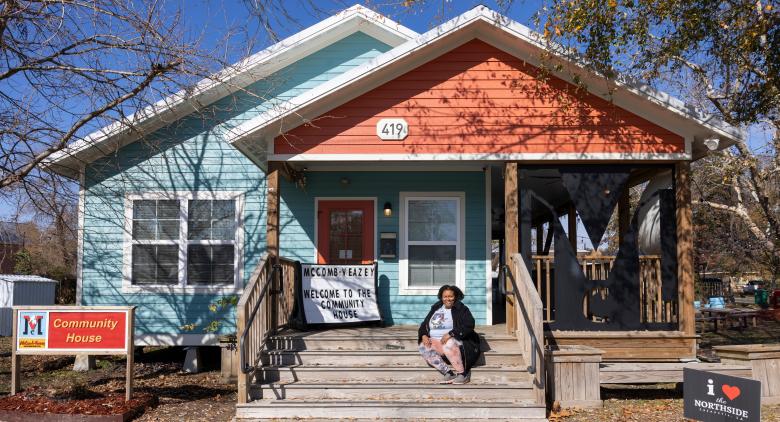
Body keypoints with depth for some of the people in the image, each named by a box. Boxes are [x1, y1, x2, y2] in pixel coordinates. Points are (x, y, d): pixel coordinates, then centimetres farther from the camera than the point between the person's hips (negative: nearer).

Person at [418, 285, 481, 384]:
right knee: (423, 347, -22)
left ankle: (463, 372, -21)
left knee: (449, 344, -38)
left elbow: (469, 325, -16)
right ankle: (448, 372, -20)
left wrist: (450, 334, -26)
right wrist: (424, 335, -6)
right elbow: (424, 324, 18)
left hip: (455, 341, -6)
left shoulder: (461, 309, -1)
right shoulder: (436, 308, 15)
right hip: (436, 342, 6)